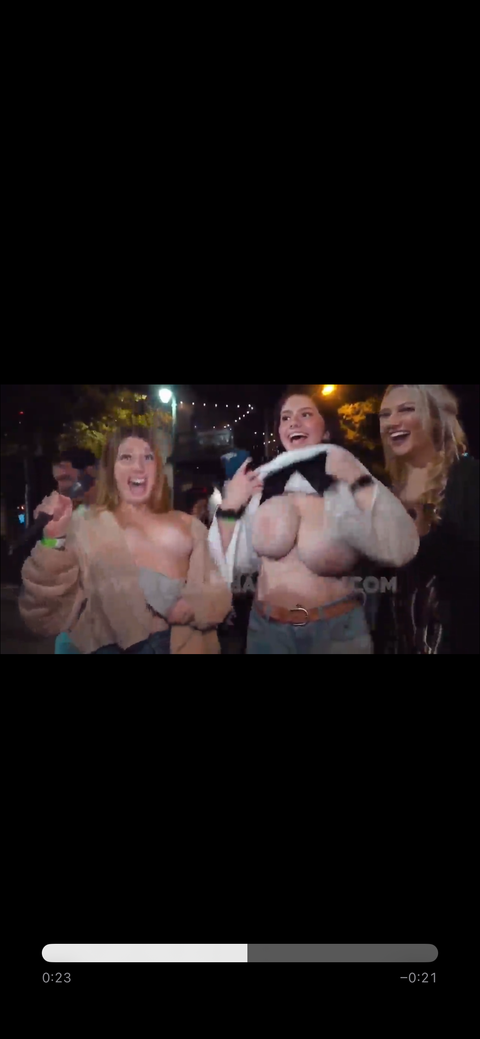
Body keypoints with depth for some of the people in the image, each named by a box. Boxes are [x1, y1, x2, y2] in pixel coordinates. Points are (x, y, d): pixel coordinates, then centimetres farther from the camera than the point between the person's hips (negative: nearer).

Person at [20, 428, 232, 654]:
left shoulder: (188, 526, 4)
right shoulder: (85, 528, -9)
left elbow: (219, 594, 5)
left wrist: (194, 608, -16)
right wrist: (53, 542, -28)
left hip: (182, 646, 3)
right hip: (114, 647, -3)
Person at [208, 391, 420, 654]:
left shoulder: (349, 484, -6)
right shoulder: (261, 483, 1)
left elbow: (399, 550, -19)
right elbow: (235, 562, 7)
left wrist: (360, 482, -21)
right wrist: (230, 507, -6)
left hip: (337, 628, -2)